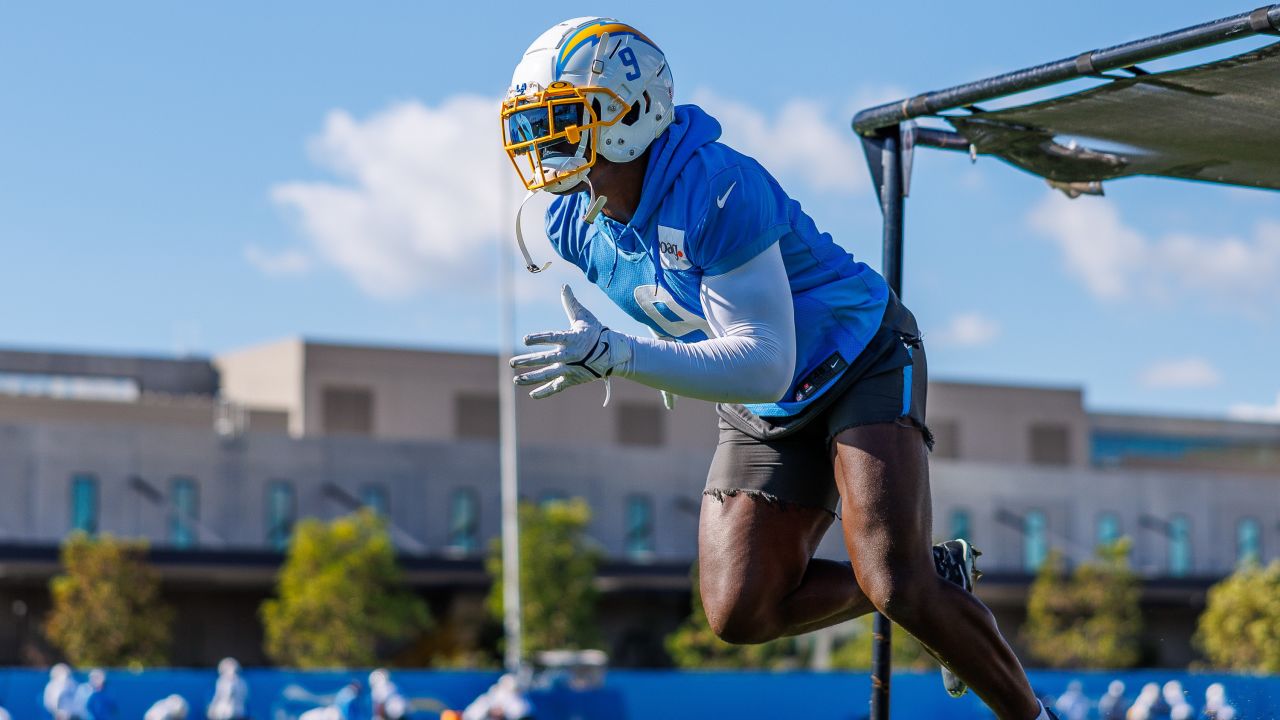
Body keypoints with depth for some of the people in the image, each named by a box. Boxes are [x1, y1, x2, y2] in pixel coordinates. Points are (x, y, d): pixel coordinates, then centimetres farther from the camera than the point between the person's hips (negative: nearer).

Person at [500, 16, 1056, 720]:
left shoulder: (717, 189, -33)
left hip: (861, 365, -7)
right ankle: (939, 578, 14)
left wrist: (617, 355, -44)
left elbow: (765, 365, -37)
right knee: (741, 613, -6)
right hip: (762, 414, 7)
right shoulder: (573, 221, -9)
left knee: (895, 586, -22)